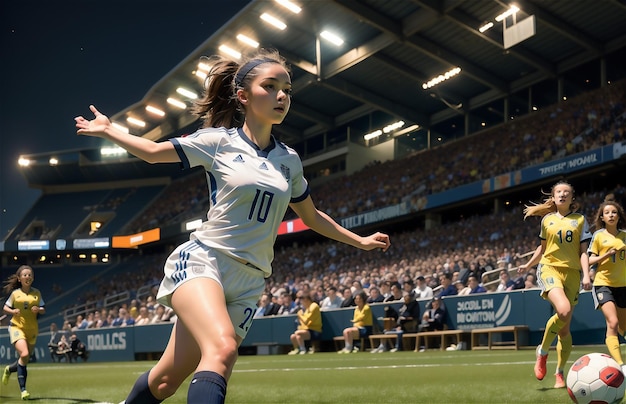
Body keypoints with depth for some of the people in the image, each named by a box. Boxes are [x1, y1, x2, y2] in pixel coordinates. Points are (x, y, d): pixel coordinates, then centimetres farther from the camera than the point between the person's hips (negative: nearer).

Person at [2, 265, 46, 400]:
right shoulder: (15, 293, 2)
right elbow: (5, 307, 9)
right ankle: (23, 389, -13)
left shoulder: (36, 293, 6)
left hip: (32, 329, 3)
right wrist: (12, 311, -12)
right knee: (24, 355, -23)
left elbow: (43, 310, 9)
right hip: (17, 327, -3)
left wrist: (38, 309, -14)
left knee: (25, 359, 9)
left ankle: (9, 369, 45)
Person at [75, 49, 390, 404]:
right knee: (223, 350, -34)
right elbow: (154, 151, 14)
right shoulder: (219, 141, 0)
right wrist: (108, 129, 11)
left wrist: (360, 241, 30)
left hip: (247, 286, 4)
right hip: (202, 261, -4)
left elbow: (311, 217, 26)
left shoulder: (289, 160, 12)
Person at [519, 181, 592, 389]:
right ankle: (543, 351, -10)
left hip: (572, 273, 1)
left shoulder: (580, 220, 8)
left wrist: (586, 274, -9)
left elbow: (583, 251, 4)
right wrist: (528, 265, 25)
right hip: (550, 268, -1)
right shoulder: (547, 220, 11)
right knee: (563, 310, -30)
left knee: (564, 327, 2)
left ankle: (560, 374, 16)